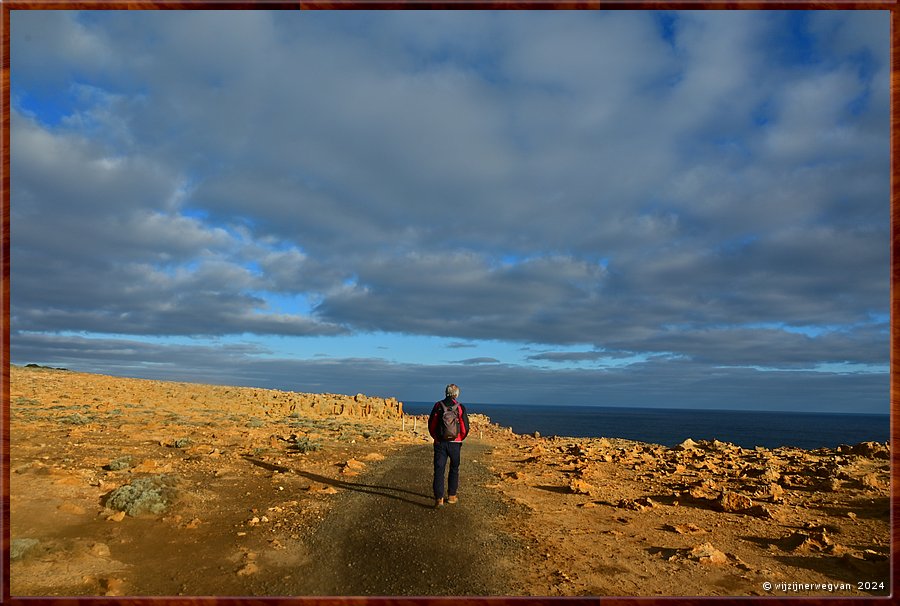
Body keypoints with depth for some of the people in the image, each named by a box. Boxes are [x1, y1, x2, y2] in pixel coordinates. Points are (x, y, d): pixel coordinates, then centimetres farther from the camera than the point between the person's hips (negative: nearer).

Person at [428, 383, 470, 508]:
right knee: (454, 470, 17)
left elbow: (431, 425, 0)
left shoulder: (438, 406, -4)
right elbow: (465, 428, -4)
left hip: (440, 443, 0)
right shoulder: (460, 408, -6)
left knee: (439, 470, 2)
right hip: (455, 444, 0)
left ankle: (439, 498, -5)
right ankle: (451, 496, 23)